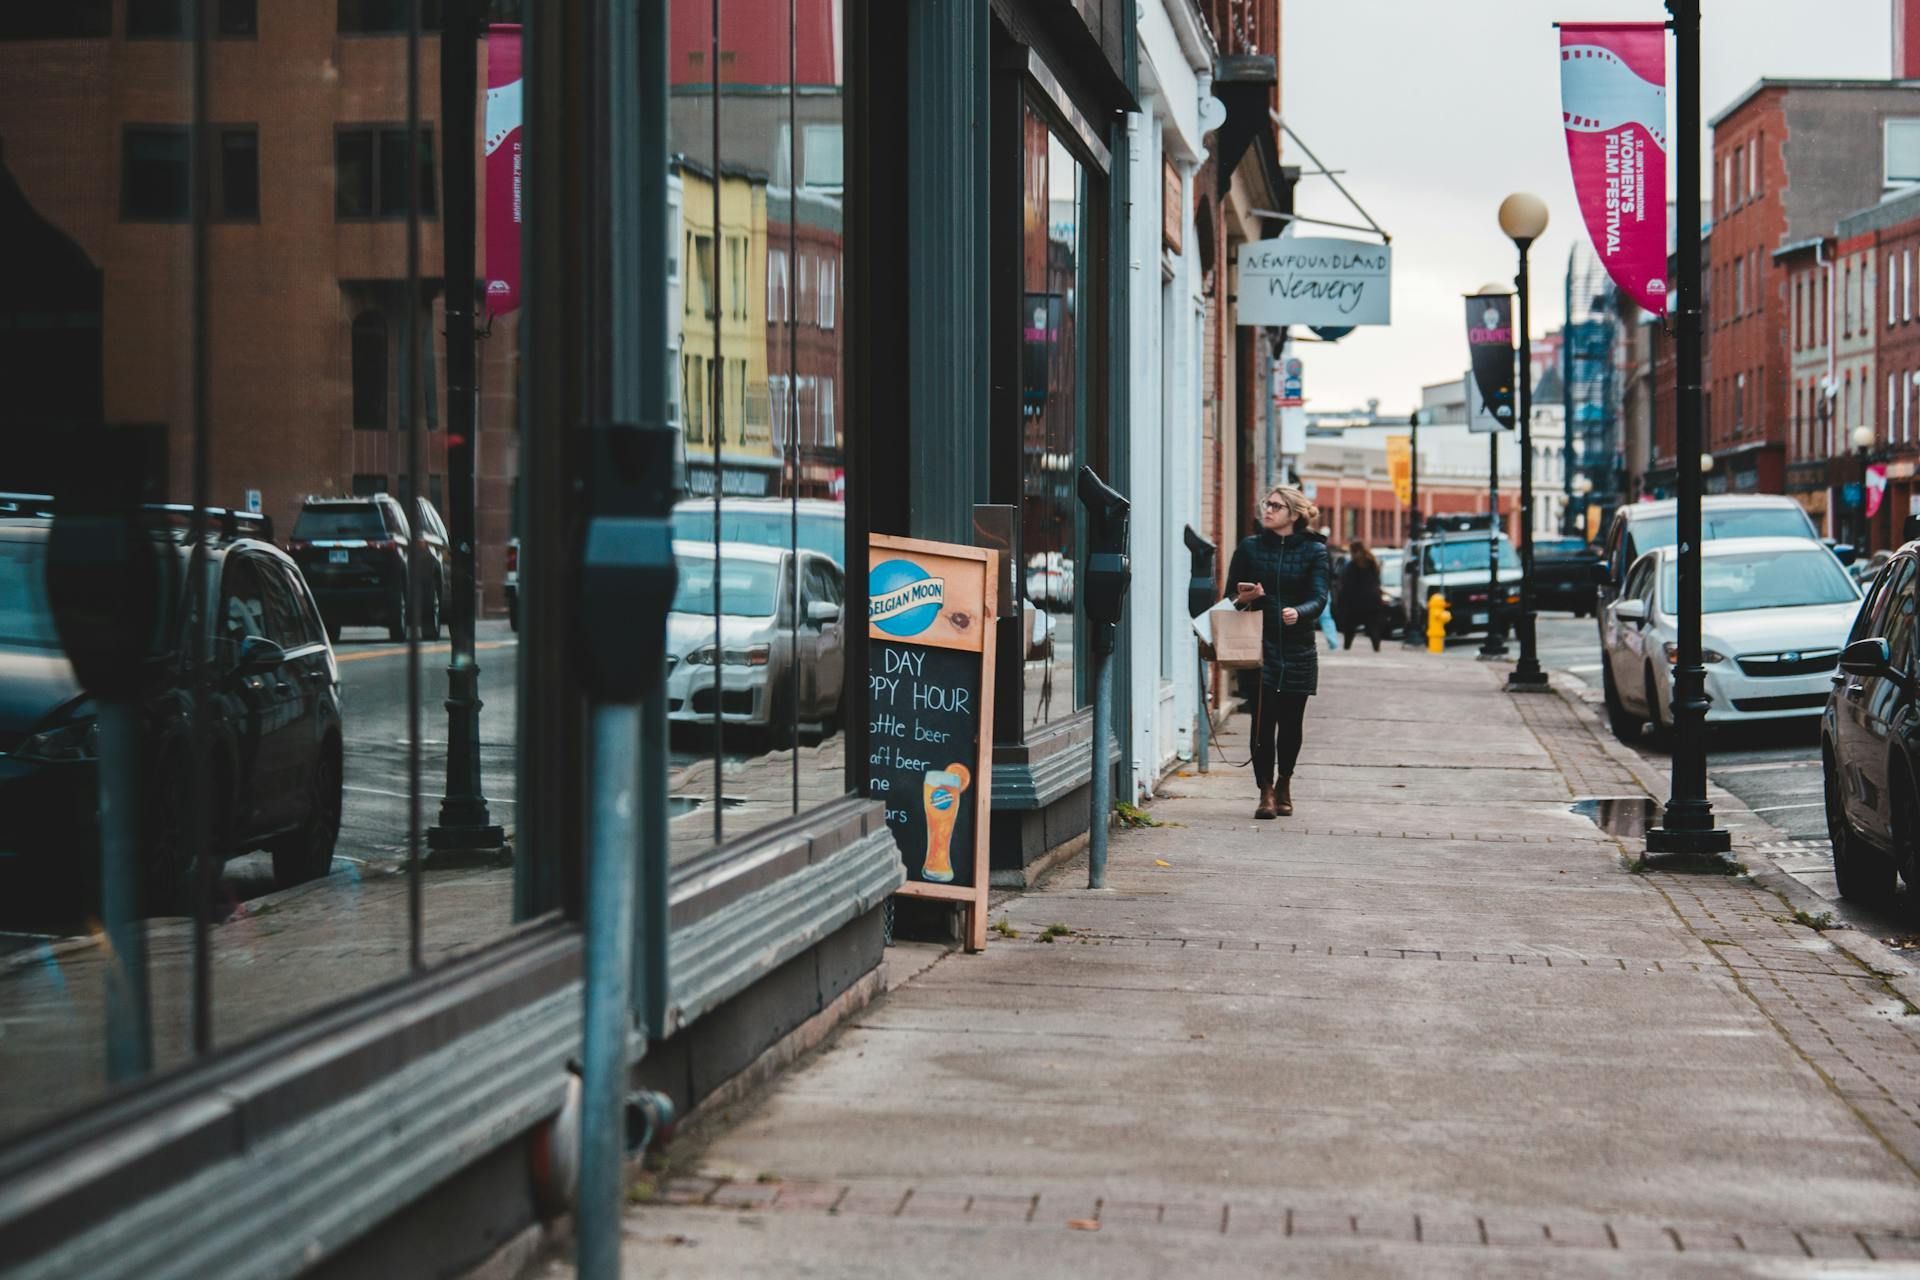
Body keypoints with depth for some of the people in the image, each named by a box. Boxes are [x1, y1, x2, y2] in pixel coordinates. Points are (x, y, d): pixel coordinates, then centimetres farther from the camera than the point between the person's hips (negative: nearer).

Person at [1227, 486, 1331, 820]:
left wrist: (1298, 612, -29)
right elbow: (1232, 595, 11)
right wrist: (1243, 599, -13)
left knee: (1291, 720, 6)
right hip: (1261, 644, 0)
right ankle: (1265, 791, -4)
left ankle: (1284, 783, 27)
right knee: (1263, 719, -9)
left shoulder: (1314, 551, 3)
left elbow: (1319, 598, -8)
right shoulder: (1249, 548, 7)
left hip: (1297, 649, 0)